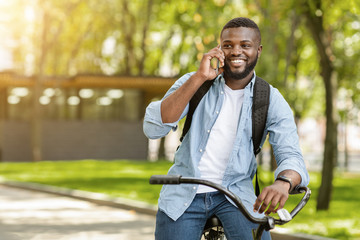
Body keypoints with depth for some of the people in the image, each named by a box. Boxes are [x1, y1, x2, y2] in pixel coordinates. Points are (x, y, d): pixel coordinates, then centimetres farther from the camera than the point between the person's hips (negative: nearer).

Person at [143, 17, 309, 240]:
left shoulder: (271, 101, -1)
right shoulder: (193, 82, -1)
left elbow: (291, 156, -13)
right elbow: (153, 128, -16)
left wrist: (283, 182, -38)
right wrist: (199, 78, -24)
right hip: (184, 192, 1)